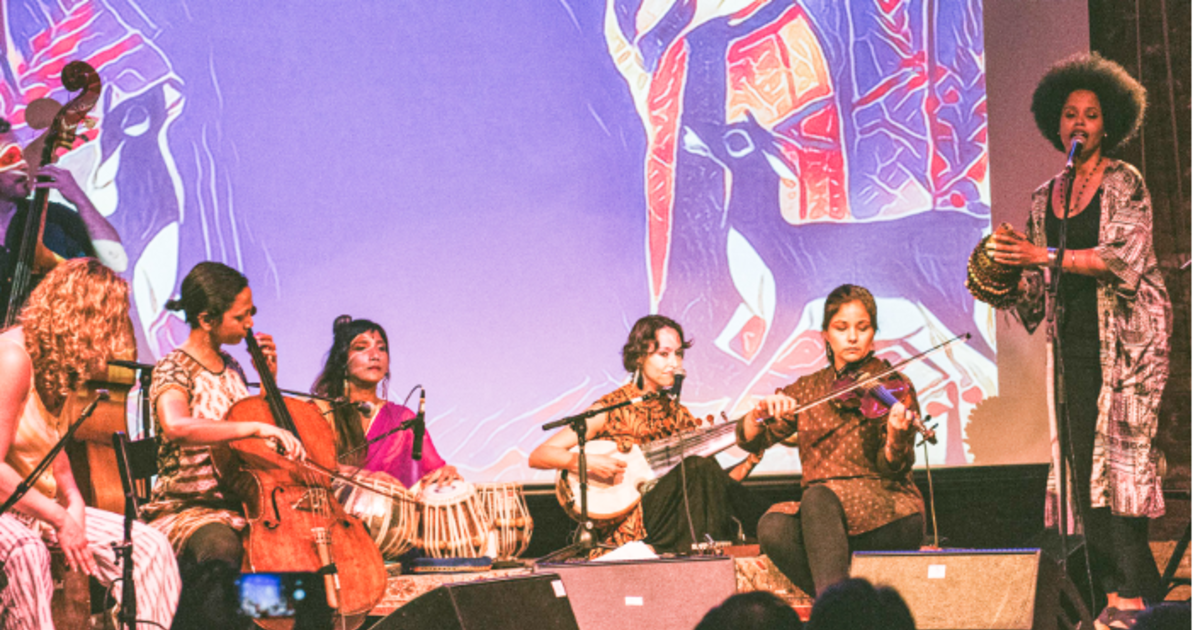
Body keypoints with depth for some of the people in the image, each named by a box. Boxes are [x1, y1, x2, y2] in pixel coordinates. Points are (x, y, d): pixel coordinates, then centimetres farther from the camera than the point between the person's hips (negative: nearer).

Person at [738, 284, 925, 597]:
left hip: (887, 516, -3)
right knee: (773, 527, -30)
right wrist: (762, 411, -14)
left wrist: (896, 436, -31)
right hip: (822, 514, 3)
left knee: (818, 496, -34)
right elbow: (749, 439, 8)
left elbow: (891, 469, -8)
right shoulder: (808, 390, 15)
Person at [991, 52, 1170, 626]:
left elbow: (1123, 256, -15)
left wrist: (1043, 256, -19)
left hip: (1127, 336, -5)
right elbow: (1038, 289, 18)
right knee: (1082, 463, -1)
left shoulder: (1124, 184, -1)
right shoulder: (1044, 197, 15)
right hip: (1074, 340, 6)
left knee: (1122, 457, -12)